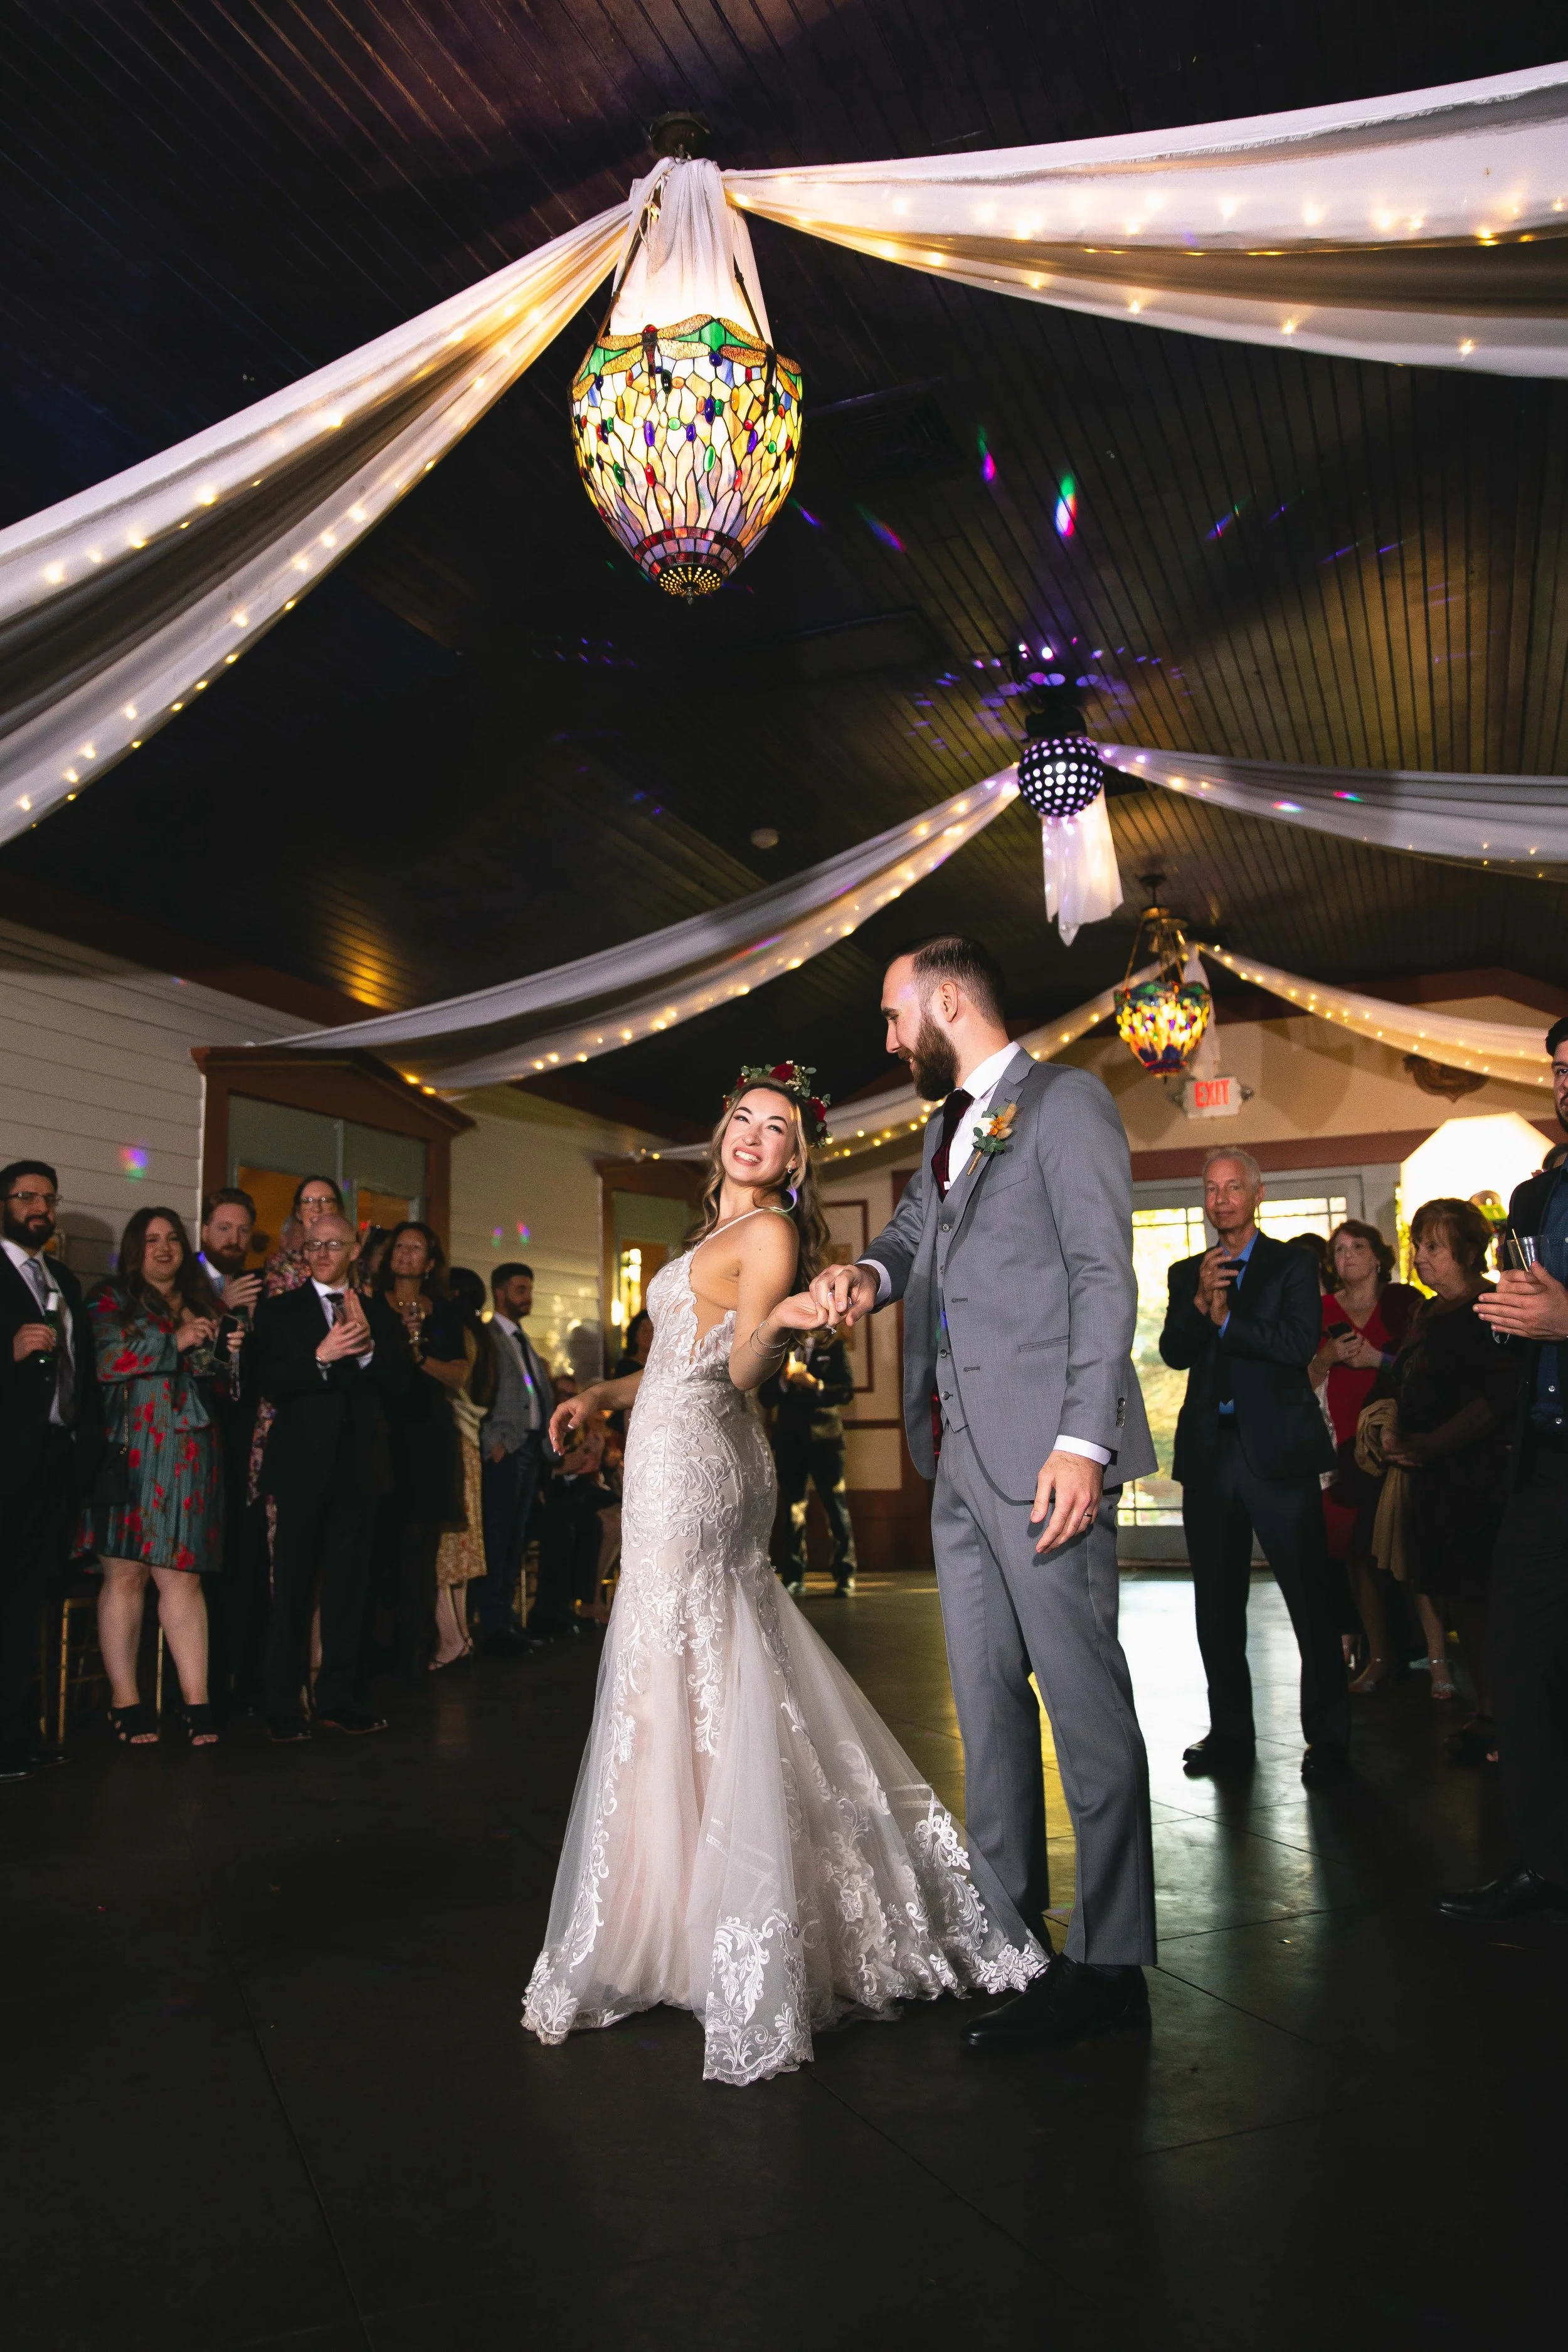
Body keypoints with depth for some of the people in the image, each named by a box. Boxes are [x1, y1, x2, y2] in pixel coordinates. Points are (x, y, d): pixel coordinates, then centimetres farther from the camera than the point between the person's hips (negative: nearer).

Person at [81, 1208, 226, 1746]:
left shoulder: (202, 1303, 19)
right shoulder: (111, 1299, 6)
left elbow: (219, 1373, 21)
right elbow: (104, 1359, -10)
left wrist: (221, 1346, 0)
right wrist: (176, 1342, -7)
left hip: (188, 1458, 3)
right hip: (129, 1453, -3)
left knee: (182, 1577, 0)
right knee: (125, 1575, -1)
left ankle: (196, 1700, -2)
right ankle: (124, 1700, 5)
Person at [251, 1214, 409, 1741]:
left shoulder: (378, 1312, 11)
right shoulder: (279, 1310, 3)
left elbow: (400, 1379, 1)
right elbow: (269, 1383, -9)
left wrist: (368, 1347, -16)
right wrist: (322, 1355, -24)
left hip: (358, 1465, 3)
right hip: (302, 1465, -3)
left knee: (349, 1585, 8)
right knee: (292, 1588, -1)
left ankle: (339, 1698, 16)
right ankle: (283, 1703, 8)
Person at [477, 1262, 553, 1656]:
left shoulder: (525, 1341, 20)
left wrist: (546, 1438, 9)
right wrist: (494, 1443, -15)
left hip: (532, 1446, 8)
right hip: (504, 1449, -8)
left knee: (517, 1537, 10)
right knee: (497, 1537, -6)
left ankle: (507, 1614, 16)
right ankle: (492, 1624, -1)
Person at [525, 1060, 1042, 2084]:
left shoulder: (767, 1234, -7)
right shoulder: (718, 1235, 19)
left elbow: (739, 1369, -18)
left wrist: (780, 1324, -38)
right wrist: (603, 1394, 22)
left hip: (696, 1468, -9)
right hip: (680, 1462, 9)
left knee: (675, 1691, -6)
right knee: (717, 1689, 12)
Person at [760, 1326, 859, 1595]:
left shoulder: (832, 1345, 3)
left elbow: (847, 1391, -4)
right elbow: (765, 1397, 3)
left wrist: (815, 1385, -18)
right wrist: (783, 1380, -15)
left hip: (825, 1438, -2)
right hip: (789, 1438, 2)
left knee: (837, 1507, -3)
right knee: (792, 1508, 1)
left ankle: (845, 1575, 4)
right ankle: (794, 1577, 5)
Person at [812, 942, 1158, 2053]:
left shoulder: (1064, 1100, -3)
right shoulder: (948, 1130, 22)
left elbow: (1105, 1278, -10)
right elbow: (911, 1232, 19)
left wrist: (1082, 1441, -19)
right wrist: (868, 1274, -6)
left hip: (1042, 1458, -9)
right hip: (962, 1461, 9)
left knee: (1087, 1705, -2)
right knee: (986, 1702, 13)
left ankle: (1109, 1963, 8)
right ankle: (1006, 1938, 25)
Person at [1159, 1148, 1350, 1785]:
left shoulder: (1291, 1265, 2)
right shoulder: (1187, 1273, 14)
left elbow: (1300, 1343, -13)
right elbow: (1174, 1354, 1)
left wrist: (1226, 1320, -11)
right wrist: (1200, 1301, -14)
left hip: (1277, 1450, -4)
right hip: (1209, 1452, 5)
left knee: (1310, 1597, -3)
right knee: (1217, 1604, 10)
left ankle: (1329, 1738, 7)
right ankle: (1231, 1733, 21)